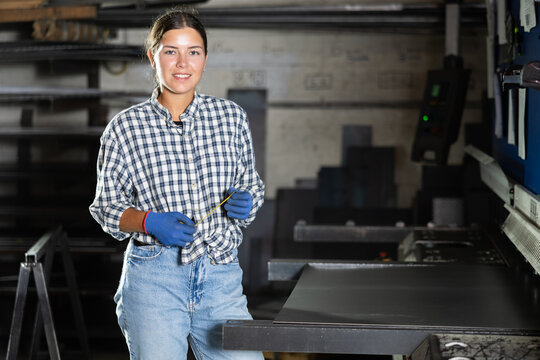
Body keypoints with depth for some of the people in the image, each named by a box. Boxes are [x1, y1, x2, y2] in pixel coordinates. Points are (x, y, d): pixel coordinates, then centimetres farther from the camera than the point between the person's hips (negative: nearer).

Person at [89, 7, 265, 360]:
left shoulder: (231, 116, 7)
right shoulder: (125, 128, 0)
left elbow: (252, 185, 17)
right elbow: (108, 207, 6)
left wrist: (245, 202, -6)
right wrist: (149, 222, -13)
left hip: (221, 277, 2)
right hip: (153, 280, -2)